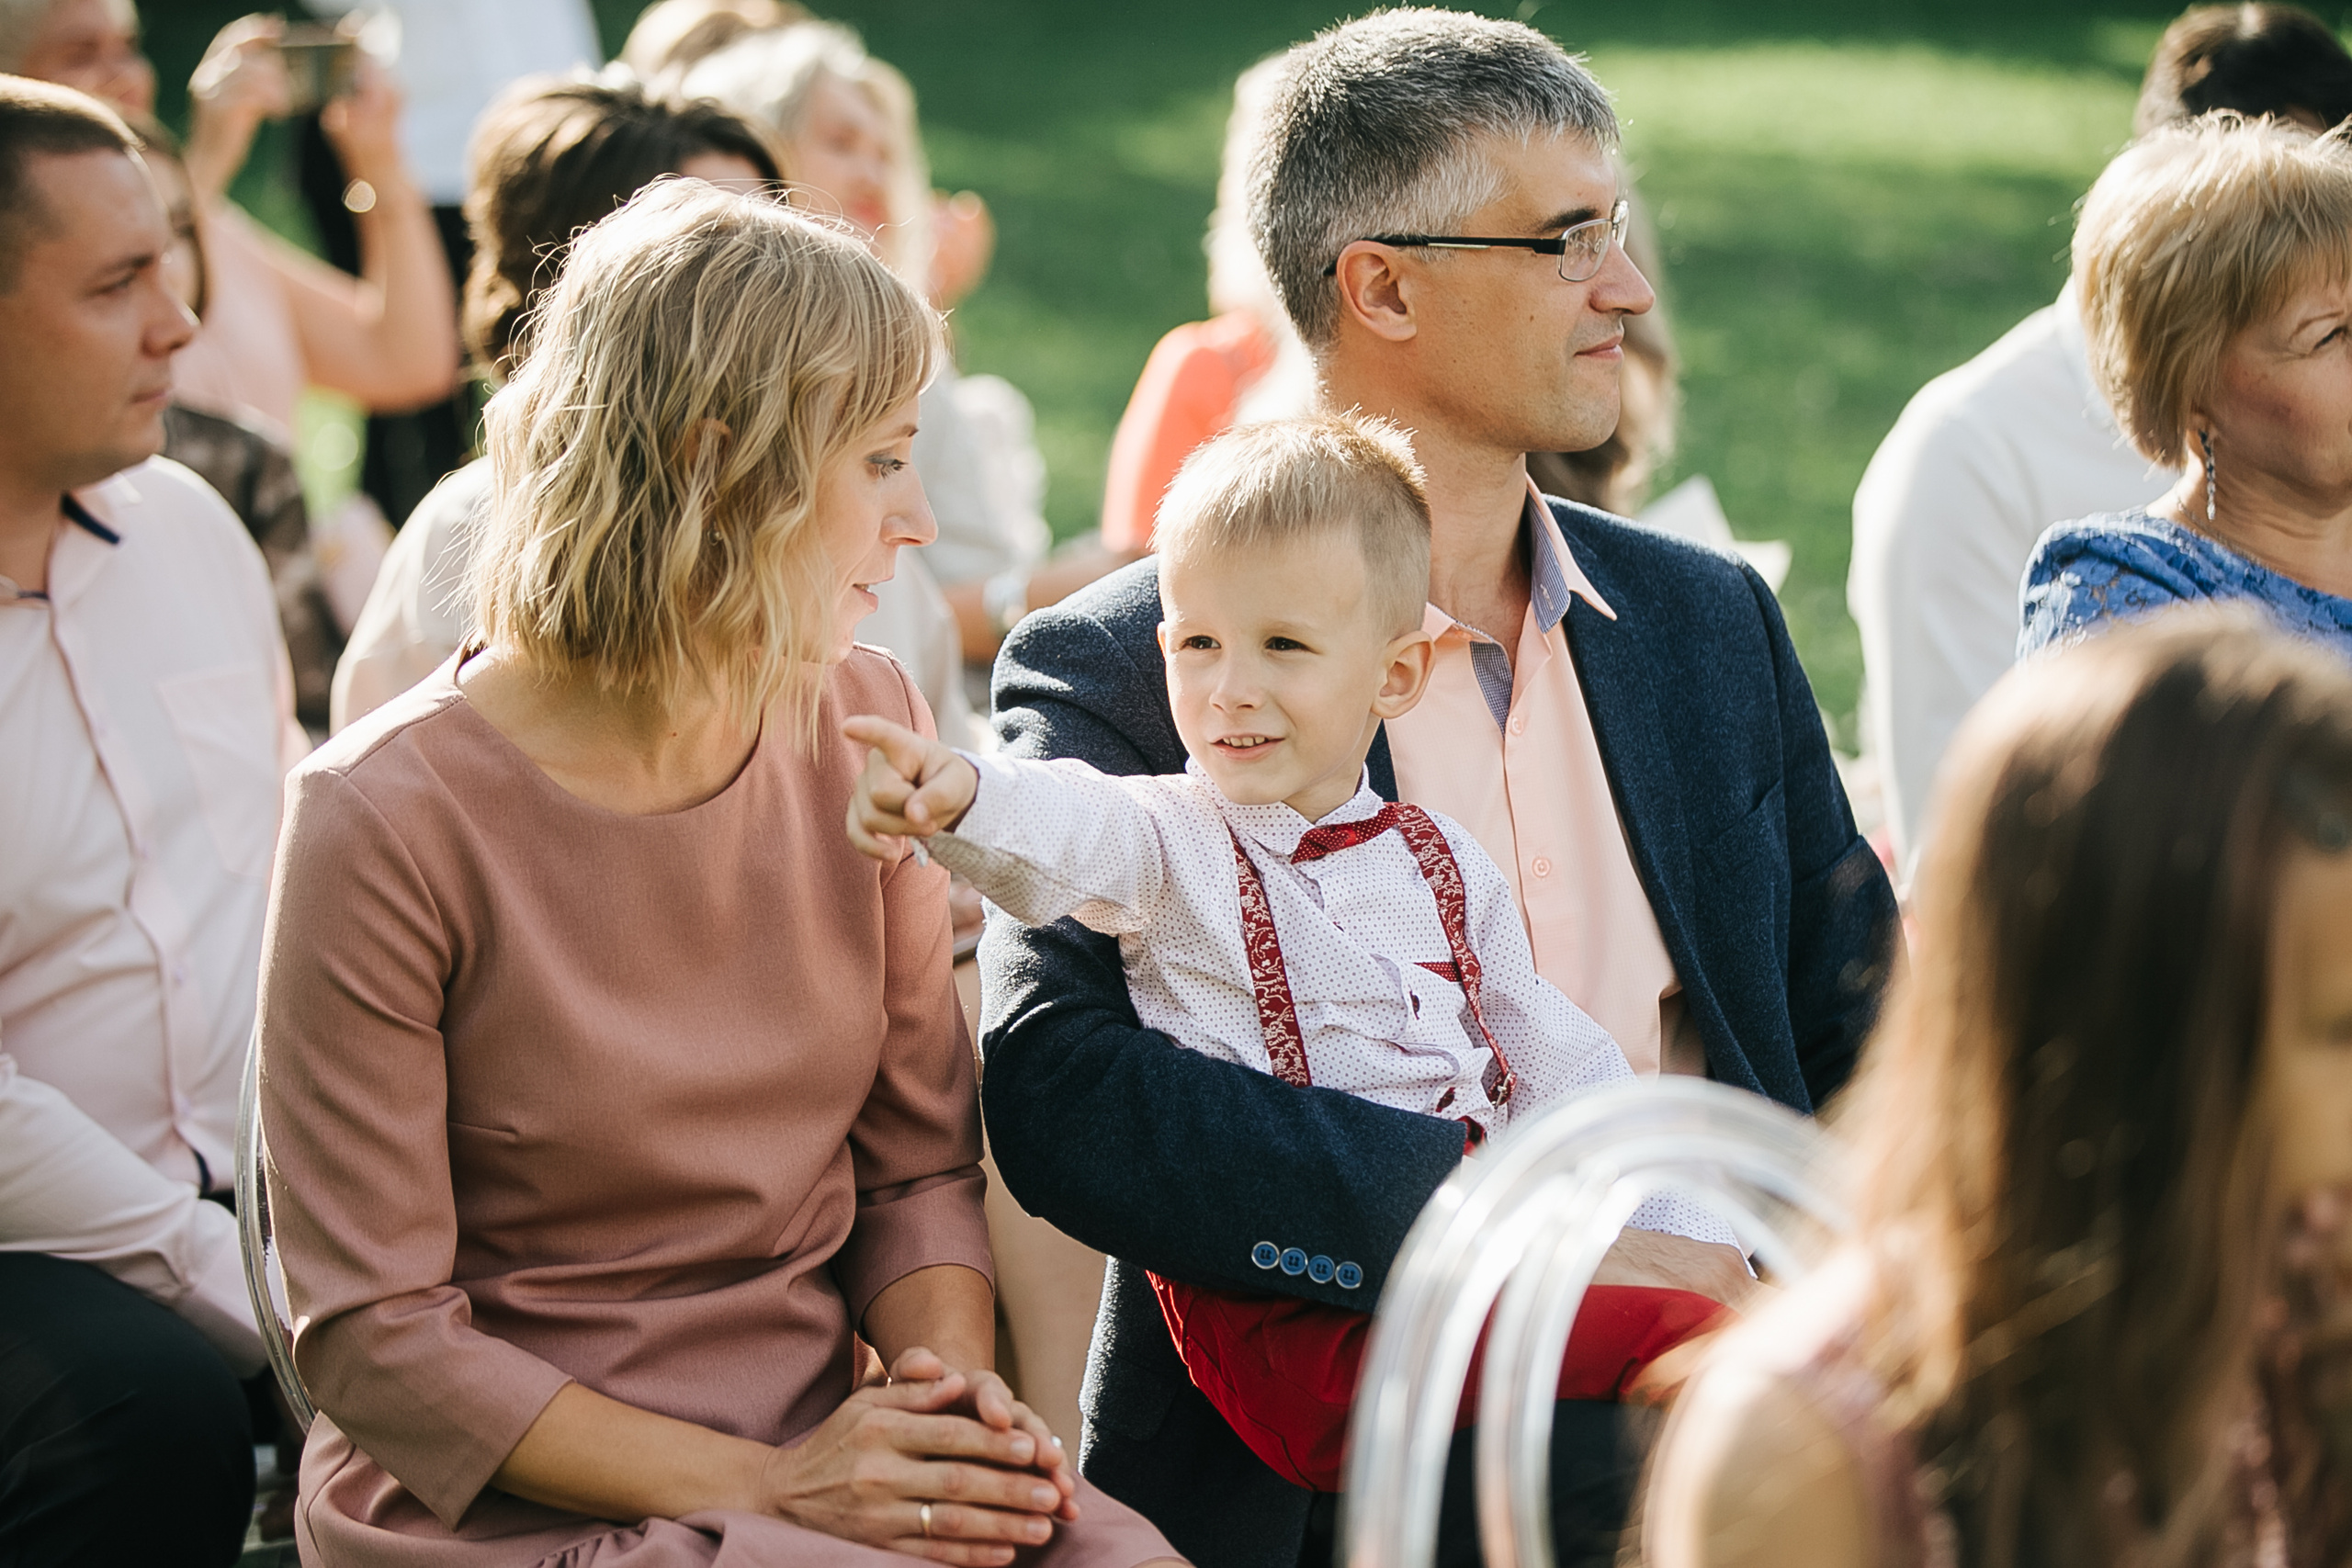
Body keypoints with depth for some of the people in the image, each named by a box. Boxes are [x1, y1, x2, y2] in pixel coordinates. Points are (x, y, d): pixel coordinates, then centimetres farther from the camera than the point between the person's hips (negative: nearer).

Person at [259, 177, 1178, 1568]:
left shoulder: (867, 725, 2)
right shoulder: (388, 816, -14)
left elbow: (918, 1158, 10)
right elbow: (373, 1333, -12)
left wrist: (951, 1372, -10)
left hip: (826, 1451, 5)